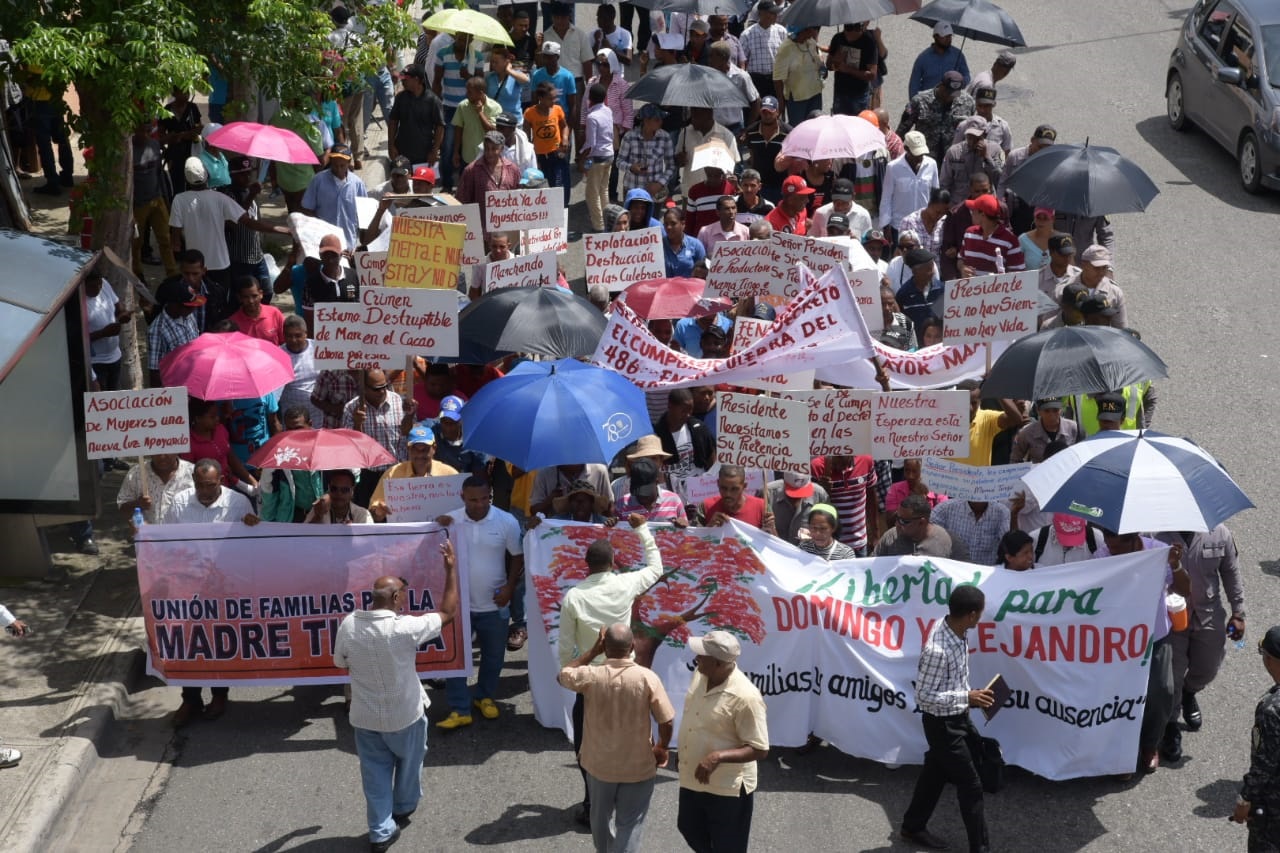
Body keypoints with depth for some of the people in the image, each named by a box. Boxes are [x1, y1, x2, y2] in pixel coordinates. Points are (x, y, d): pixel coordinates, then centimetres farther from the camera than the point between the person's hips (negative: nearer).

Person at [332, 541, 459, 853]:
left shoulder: (348, 625, -14)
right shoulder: (405, 628, -27)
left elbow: (341, 664, 2)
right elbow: (448, 613, -15)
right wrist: (451, 569, -9)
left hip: (364, 717, 3)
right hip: (404, 716, -3)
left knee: (375, 774, 15)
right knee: (409, 762, 25)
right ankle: (404, 808, 46)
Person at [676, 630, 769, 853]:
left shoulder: (745, 697, -29)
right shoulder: (700, 675, -6)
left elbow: (760, 750, -25)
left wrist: (719, 757, -37)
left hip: (727, 789, -8)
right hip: (692, 780, 8)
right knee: (689, 829, 27)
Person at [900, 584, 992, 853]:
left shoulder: (954, 629, -8)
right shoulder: (938, 650, -35)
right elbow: (924, 695, -26)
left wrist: (969, 696, 11)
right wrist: (967, 698, -24)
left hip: (957, 717, 9)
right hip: (942, 724, -9)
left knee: (935, 773, 25)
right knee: (970, 785, 3)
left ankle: (913, 827, 43)